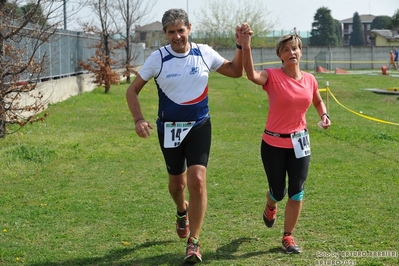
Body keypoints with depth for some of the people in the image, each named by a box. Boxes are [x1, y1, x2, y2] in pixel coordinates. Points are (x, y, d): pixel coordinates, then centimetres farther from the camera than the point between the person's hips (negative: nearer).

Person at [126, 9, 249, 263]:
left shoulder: (204, 53, -4)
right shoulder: (157, 58, -8)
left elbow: (235, 71, 10)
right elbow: (133, 90, -2)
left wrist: (240, 46, -6)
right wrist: (139, 119, -16)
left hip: (199, 126, 0)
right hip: (169, 128, 0)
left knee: (197, 181, -14)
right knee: (177, 182, 14)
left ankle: (194, 242, -4)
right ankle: (183, 211, 51)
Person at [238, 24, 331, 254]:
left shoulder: (309, 79, -1)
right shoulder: (272, 76, -15)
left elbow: (318, 101, 20)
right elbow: (252, 75, -39)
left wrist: (324, 115, -1)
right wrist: (246, 46, -52)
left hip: (299, 143, 3)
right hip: (274, 144, -3)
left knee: (297, 193, 1)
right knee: (278, 192, 9)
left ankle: (288, 237, 16)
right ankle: (271, 206, 48)